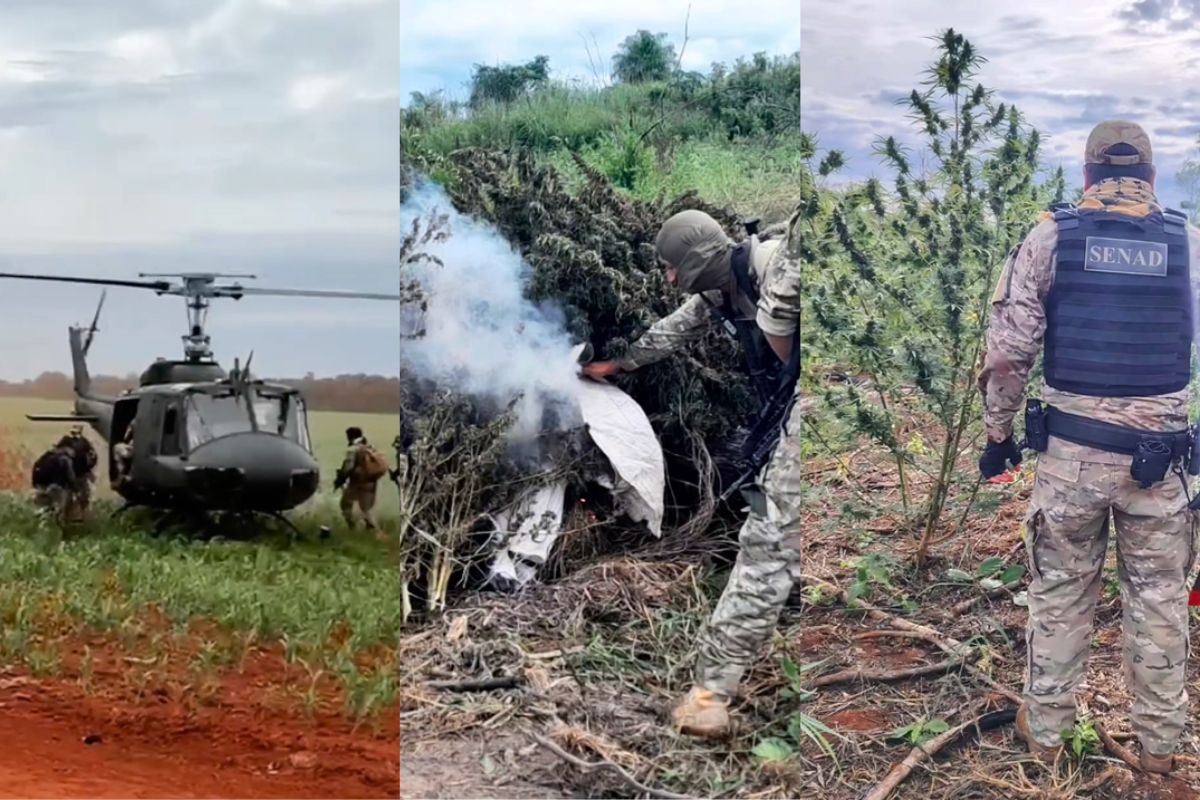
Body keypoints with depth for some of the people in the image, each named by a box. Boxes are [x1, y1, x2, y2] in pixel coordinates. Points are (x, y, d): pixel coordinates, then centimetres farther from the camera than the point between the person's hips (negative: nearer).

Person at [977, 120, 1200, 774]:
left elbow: (1007, 350, -7)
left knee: (1059, 594, 13)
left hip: (1070, 450, 0)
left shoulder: (1050, 236, -3)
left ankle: (1045, 729, 24)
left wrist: (998, 434, 4)